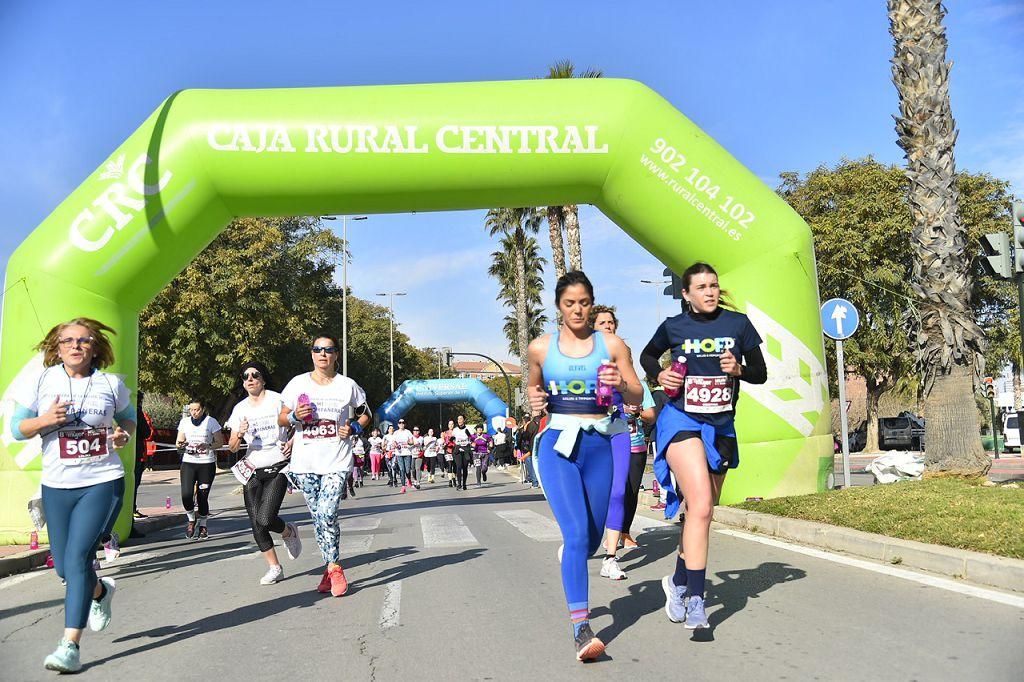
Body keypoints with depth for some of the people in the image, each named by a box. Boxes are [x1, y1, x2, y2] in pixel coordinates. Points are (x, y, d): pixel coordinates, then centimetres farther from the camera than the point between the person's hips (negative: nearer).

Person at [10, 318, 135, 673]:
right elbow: (17, 428, 3)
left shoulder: (111, 384, 0)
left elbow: (128, 417, 16)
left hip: (103, 482, -3)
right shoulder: (40, 381, 0)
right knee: (64, 566, 11)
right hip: (57, 486, 3)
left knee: (77, 558, -12)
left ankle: (70, 645, -8)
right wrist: (45, 420, -18)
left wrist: (124, 434, -7)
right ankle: (101, 591, 45)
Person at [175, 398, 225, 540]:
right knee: (186, 494, -13)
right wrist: (181, 445, -13)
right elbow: (179, 442, 11)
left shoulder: (211, 421, -1)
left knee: (202, 496, 0)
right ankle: (191, 520, 14)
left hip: (207, 463, -2)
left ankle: (203, 526, 20)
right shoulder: (185, 421, 8)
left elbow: (220, 442, 0)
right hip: (188, 462, 2)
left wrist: (208, 446, -18)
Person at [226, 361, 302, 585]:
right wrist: (239, 434, -13)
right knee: (256, 525, 2)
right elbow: (232, 448, 8)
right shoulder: (239, 409, 8)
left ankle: (289, 532, 15)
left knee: (265, 518, -18)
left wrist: (291, 443, -15)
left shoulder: (277, 400, -4)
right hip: (253, 471, 5)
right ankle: (274, 568, 17)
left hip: (278, 468, -4)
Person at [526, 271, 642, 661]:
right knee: (577, 533, -17)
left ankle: (570, 562, 49)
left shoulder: (611, 345, 5)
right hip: (557, 444, -2)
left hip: (599, 446, 2)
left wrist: (621, 385, -16)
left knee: (593, 537, 14)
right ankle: (580, 627, -14)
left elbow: (637, 397, 6)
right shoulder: (540, 347, 5)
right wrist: (535, 402, -1)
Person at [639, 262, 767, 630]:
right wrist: (659, 374, -3)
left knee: (702, 511, 13)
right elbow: (647, 355, 17)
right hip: (681, 420, -4)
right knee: (700, 507, -20)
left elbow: (761, 374, 6)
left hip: (721, 426, 4)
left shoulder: (738, 323, 1)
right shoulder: (674, 326, -2)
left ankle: (679, 580, 34)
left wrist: (739, 368, -15)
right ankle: (695, 600, -15)